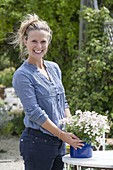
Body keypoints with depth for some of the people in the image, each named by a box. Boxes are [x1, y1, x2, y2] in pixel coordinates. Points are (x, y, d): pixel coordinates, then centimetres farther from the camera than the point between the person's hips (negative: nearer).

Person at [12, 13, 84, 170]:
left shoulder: (54, 68, 12)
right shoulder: (22, 75, -10)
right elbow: (34, 112, -15)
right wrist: (62, 135, -16)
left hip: (58, 143, 7)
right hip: (37, 142, -7)